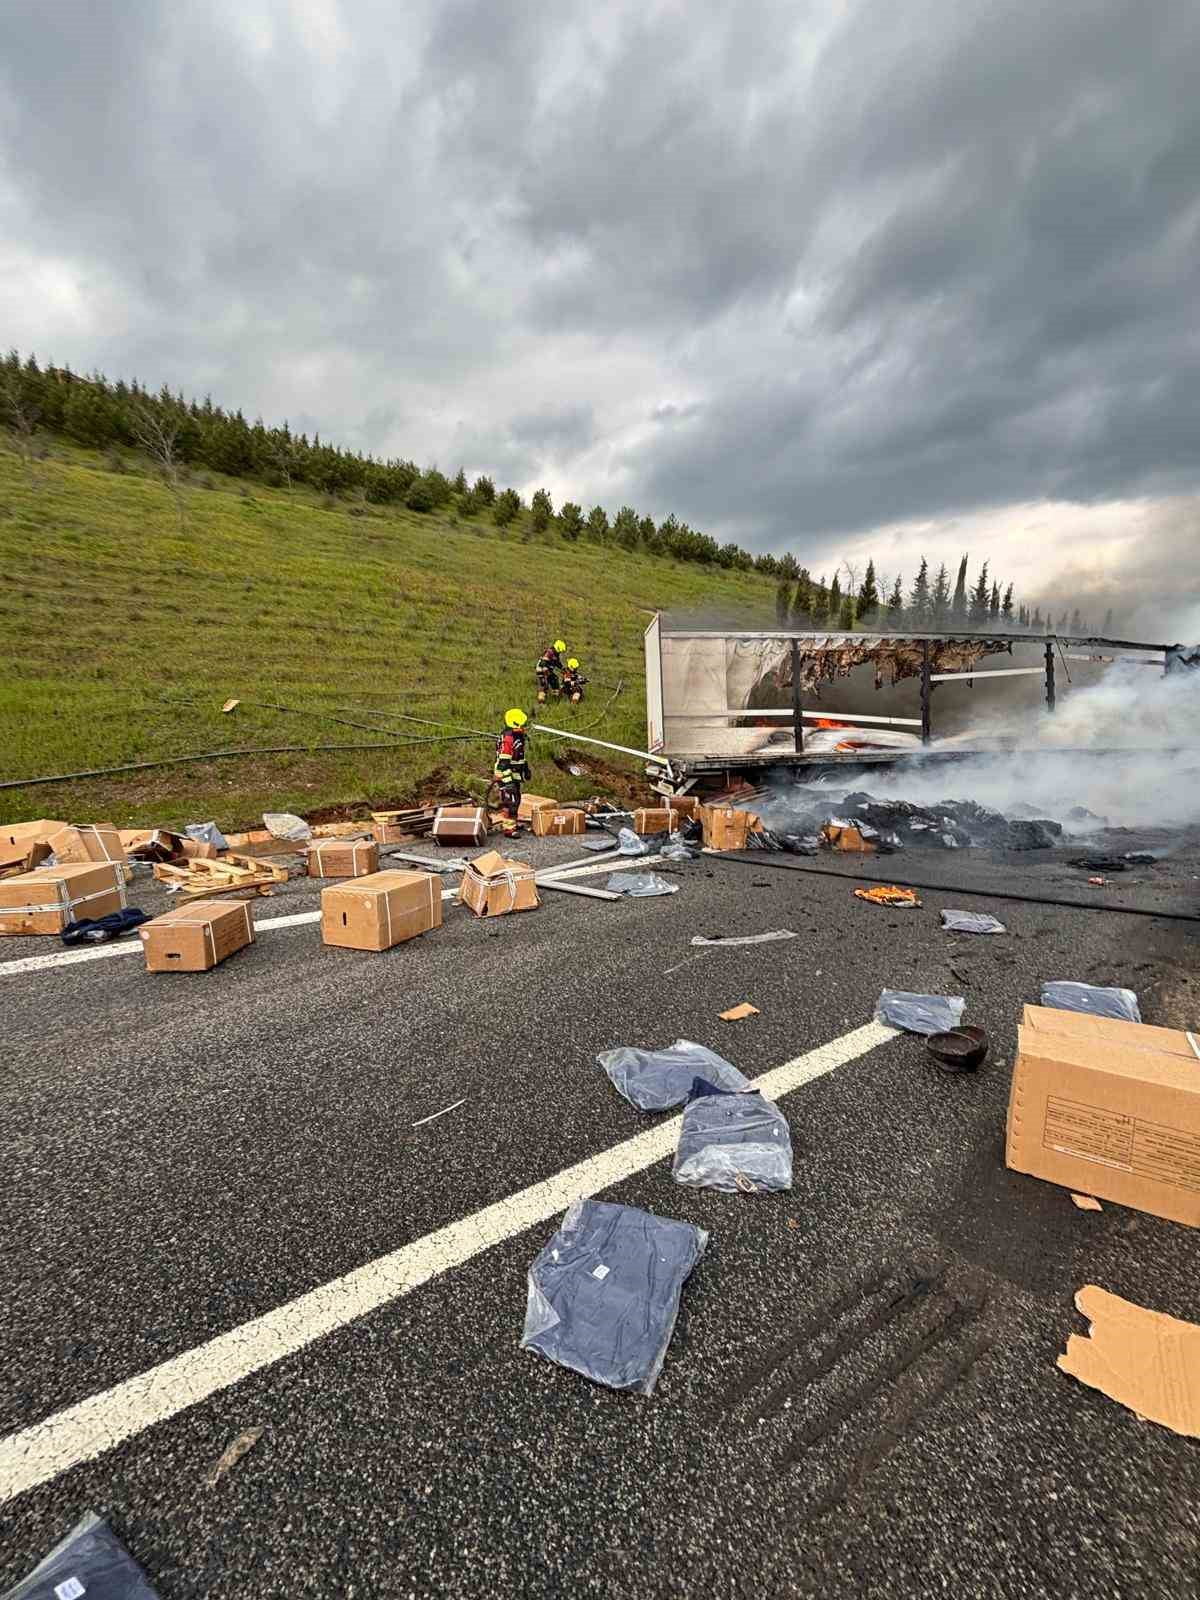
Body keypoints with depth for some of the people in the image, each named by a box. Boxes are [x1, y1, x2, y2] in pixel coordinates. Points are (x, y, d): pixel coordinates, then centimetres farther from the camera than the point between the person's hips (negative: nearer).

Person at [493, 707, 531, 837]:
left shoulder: (518, 737, 11)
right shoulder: (506, 739, -21)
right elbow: (503, 762, -24)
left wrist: (526, 770, 27)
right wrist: (507, 780, -27)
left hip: (515, 776, 10)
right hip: (506, 776, -10)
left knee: (516, 800, 20)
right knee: (509, 802, -8)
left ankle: (514, 822, 34)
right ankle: (508, 828, -4)